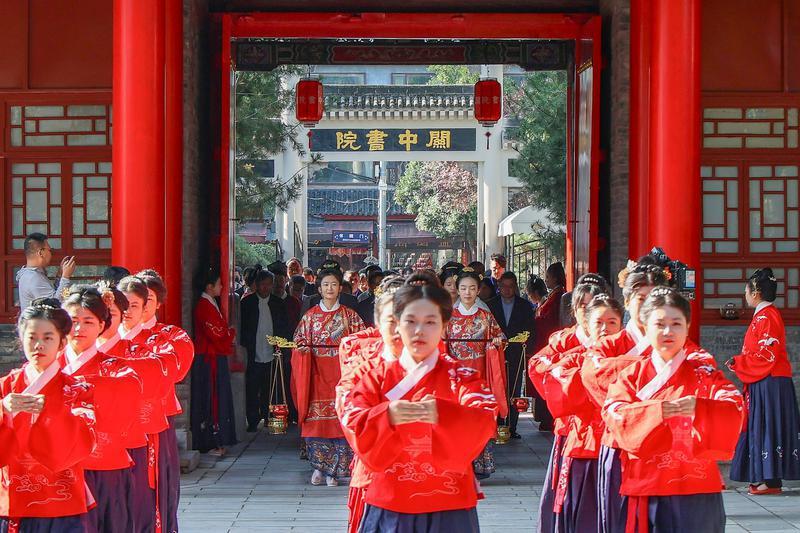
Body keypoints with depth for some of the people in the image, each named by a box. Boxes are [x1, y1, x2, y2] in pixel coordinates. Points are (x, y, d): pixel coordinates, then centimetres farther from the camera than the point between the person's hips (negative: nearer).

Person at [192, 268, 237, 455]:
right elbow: (216, 334, -19)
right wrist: (231, 334, -3)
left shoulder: (211, 305, 15)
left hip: (215, 359, 10)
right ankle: (212, 443, -1)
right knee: (212, 399, -5)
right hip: (209, 360, -10)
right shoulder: (204, 306, -17)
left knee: (218, 399, 12)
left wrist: (228, 334, 1)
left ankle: (217, 441, 16)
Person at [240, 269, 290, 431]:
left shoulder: (278, 304, 9)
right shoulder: (247, 303, 2)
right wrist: (244, 349, -6)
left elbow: (284, 329, 11)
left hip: (271, 356, 2)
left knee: (269, 392, 6)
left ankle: (268, 419, 15)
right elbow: (242, 328, 1)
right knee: (252, 391, -1)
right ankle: (253, 422, 5)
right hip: (253, 356, -2)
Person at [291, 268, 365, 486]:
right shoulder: (310, 316, 9)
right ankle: (319, 466, 9)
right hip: (316, 371, 1)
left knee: (339, 418, -5)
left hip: (341, 372, -1)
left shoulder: (350, 316, 7)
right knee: (316, 418, -3)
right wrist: (303, 349, -9)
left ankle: (333, 470, 1)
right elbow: (300, 341, 12)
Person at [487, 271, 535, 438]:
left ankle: (511, 427, 5)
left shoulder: (524, 306, 8)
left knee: (514, 392, 1)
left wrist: (528, 353, -1)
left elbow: (530, 331, 8)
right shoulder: (491, 305, 7)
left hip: (516, 356, 1)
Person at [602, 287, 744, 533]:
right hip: (645, 490, 1)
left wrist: (700, 408, -30)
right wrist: (659, 410, -24)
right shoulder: (631, 375, 7)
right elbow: (614, 413, -9)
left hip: (695, 488, -1)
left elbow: (735, 409, -11)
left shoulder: (703, 374, 4)